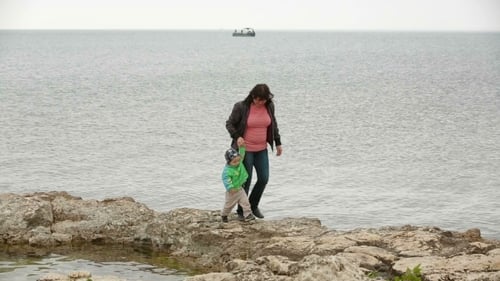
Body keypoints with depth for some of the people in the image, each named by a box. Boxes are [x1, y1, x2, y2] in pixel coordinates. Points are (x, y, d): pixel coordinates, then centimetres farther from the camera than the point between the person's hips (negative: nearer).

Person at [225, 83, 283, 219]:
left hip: (261, 149, 5)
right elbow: (229, 124, -7)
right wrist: (237, 137, -24)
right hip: (245, 149, -5)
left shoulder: (269, 106, -3)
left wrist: (278, 143, 12)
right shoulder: (241, 107, -16)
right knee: (246, 180, -1)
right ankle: (241, 211, 16)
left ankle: (253, 205, 27)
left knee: (264, 178, 4)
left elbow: (273, 124, 12)